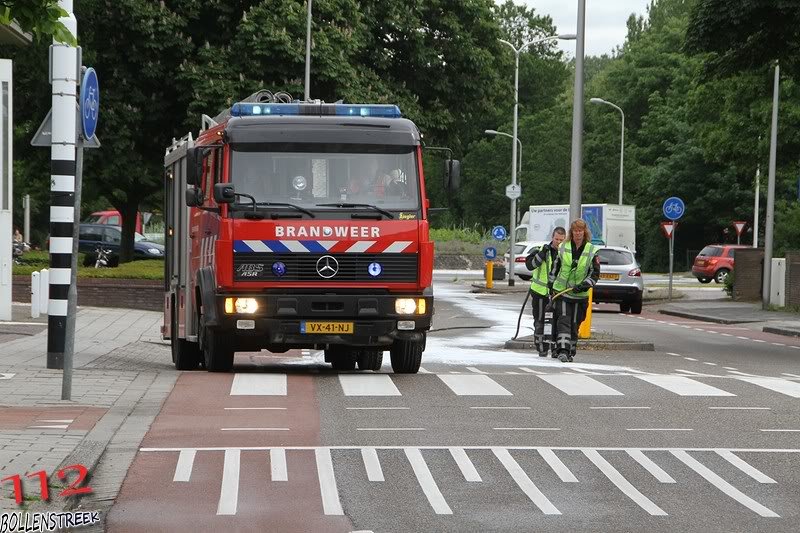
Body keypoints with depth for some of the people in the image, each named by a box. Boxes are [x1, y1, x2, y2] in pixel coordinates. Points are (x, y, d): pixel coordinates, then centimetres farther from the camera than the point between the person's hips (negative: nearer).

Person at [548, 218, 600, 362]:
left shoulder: (592, 251, 0)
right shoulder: (563, 248, 4)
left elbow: (595, 274, -1)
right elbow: (555, 267, 14)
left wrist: (583, 285, -15)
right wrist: (551, 284, 13)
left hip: (580, 294, 0)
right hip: (562, 291, 0)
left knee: (575, 324, 8)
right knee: (564, 321, -13)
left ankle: (570, 352, 20)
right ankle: (562, 350, -20)